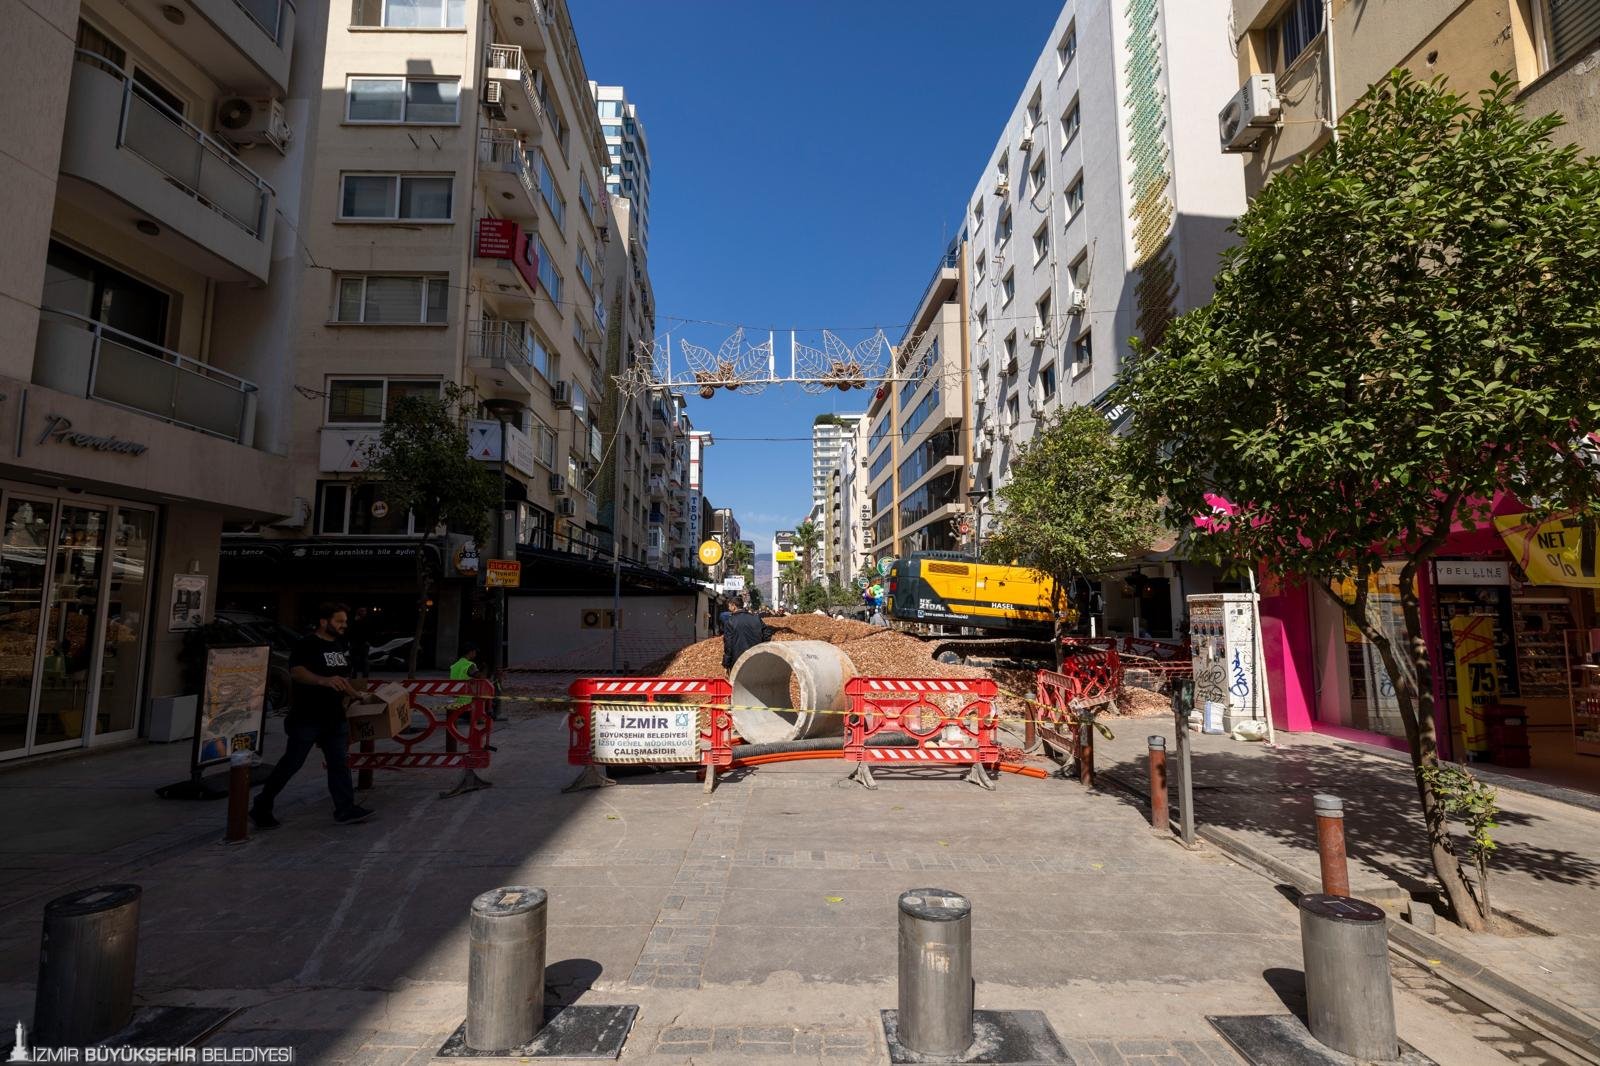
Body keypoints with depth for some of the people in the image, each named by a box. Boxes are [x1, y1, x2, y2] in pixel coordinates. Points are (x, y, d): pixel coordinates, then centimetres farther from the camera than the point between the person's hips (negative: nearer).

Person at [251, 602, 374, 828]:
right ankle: (261, 808, 20)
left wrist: (357, 695, 17)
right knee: (291, 763, 2)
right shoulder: (305, 645, -12)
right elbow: (296, 672, -29)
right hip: (307, 718, -7)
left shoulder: (342, 646, 12)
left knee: (340, 763, 6)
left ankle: (346, 809, 9)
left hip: (335, 717, 7)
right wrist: (324, 680, -43)